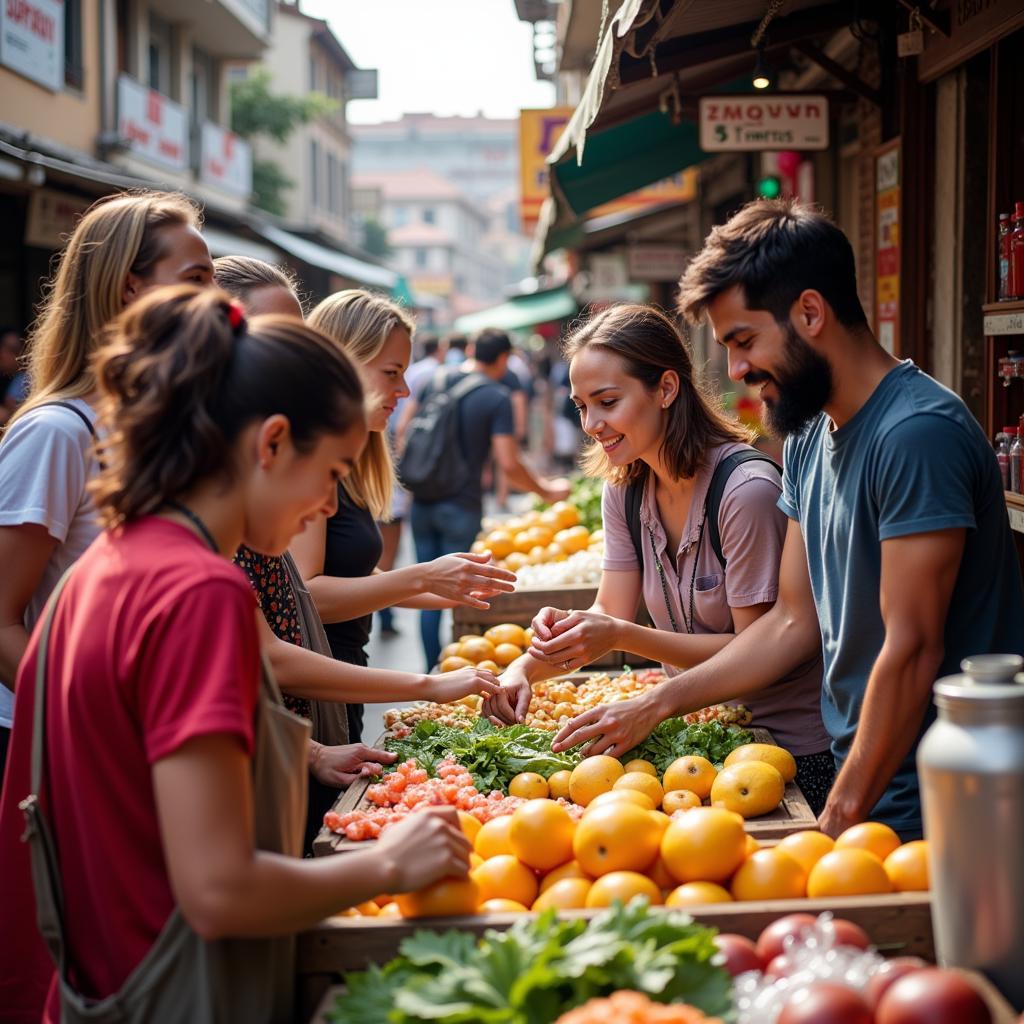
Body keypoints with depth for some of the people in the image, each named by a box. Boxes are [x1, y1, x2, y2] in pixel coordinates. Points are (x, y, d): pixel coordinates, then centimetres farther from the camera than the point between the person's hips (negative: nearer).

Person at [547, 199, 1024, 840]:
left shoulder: (919, 432, -20)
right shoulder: (809, 439, 9)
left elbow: (913, 649, -21)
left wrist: (838, 823, -18)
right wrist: (656, 705, 9)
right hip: (855, 781, 7)